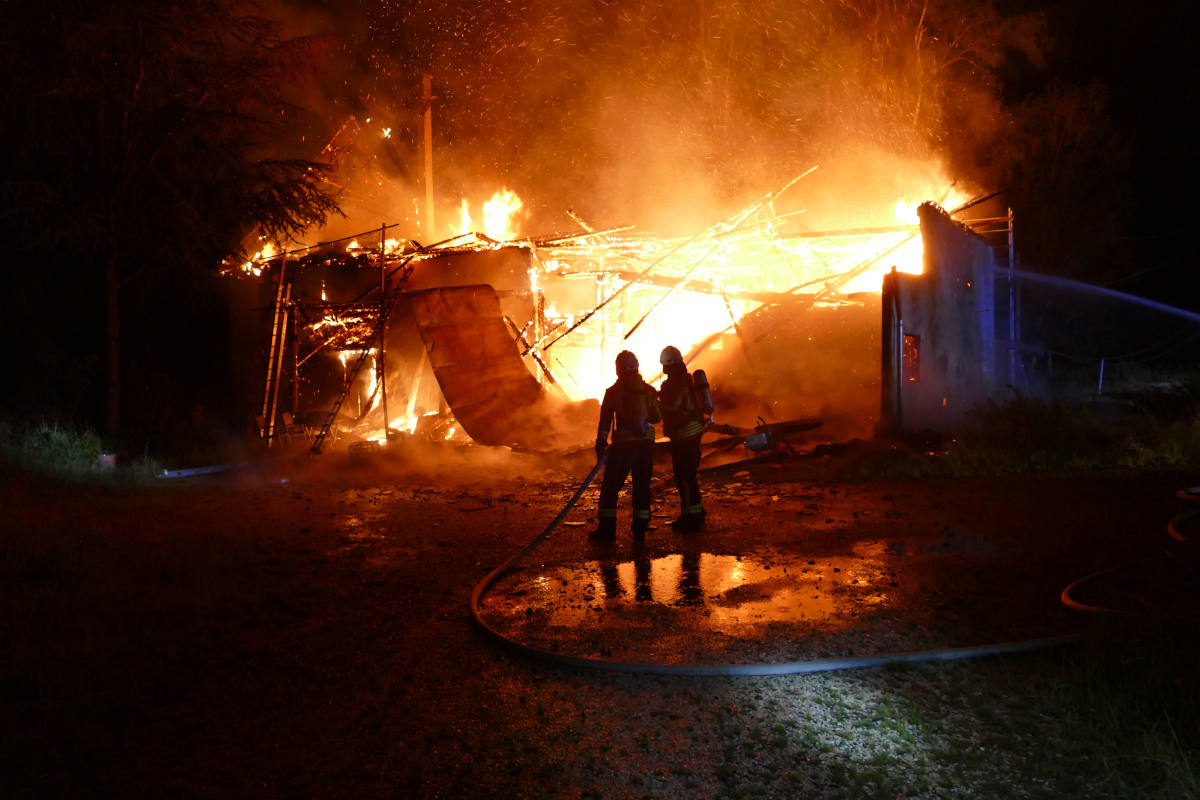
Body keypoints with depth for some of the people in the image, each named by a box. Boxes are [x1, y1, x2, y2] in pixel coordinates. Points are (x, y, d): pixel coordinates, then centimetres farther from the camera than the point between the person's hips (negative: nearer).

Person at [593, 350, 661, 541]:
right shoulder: (649, 390, 4)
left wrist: (600, 445, -2)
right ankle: (640, 528, 12)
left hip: (622, 444, -3)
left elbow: (605, 420, -6)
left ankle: (607, 529, 4)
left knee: (610, 486, 5)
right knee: (642, 486, 11)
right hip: (646, 444, 3)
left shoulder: (613, 392, -3)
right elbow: (657, 418, 10)